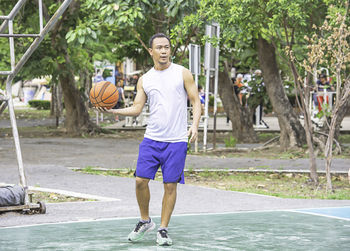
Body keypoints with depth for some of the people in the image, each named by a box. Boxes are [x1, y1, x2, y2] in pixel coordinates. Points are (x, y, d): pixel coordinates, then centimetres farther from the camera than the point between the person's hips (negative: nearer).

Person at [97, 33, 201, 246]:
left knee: (170, 185, -1)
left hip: (176, 140, -2)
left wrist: (195, 125, -15)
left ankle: (163, 229, 10)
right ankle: (145, 221, 17)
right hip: (152, 139, 3)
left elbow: (196, 101, 1)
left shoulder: (182, 74, 2)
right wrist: (112, 110, -7)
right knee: (141, 180, -4)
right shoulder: (144, 80, 10)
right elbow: (136, 108, 7)